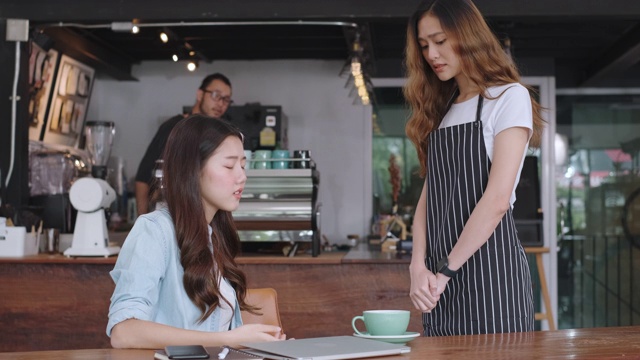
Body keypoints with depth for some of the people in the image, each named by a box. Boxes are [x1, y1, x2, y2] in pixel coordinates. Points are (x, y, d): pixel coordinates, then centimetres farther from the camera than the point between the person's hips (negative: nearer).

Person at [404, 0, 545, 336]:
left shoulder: (509, 97, -3)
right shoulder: (439, 111, 17)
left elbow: (496, 200, -13)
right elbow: (427, 198, 9)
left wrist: (445, 270, -14)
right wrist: (419, 266, -6)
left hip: (489, 267, -6)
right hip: (442, 283, 6)